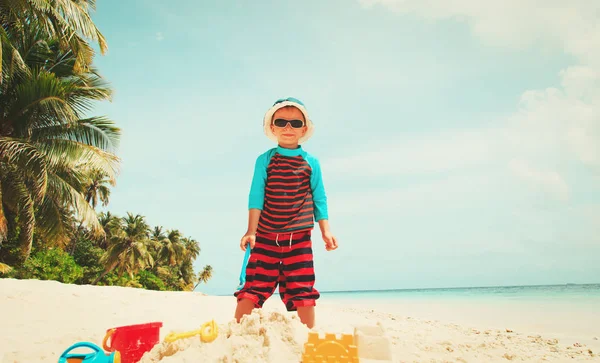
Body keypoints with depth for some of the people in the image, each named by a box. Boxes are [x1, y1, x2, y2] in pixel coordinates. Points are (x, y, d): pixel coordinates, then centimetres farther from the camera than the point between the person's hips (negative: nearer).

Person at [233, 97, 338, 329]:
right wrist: (251, 231, -9)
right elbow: (256, 196, -3)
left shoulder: (311, 163, 5)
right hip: (265, 236, -1)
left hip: (299, 237, 1)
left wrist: (325, 231, -1)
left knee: (303, 290, 5)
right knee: (253, 286, 1)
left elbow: (319, 199, 7)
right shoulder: (264, 160, 2)